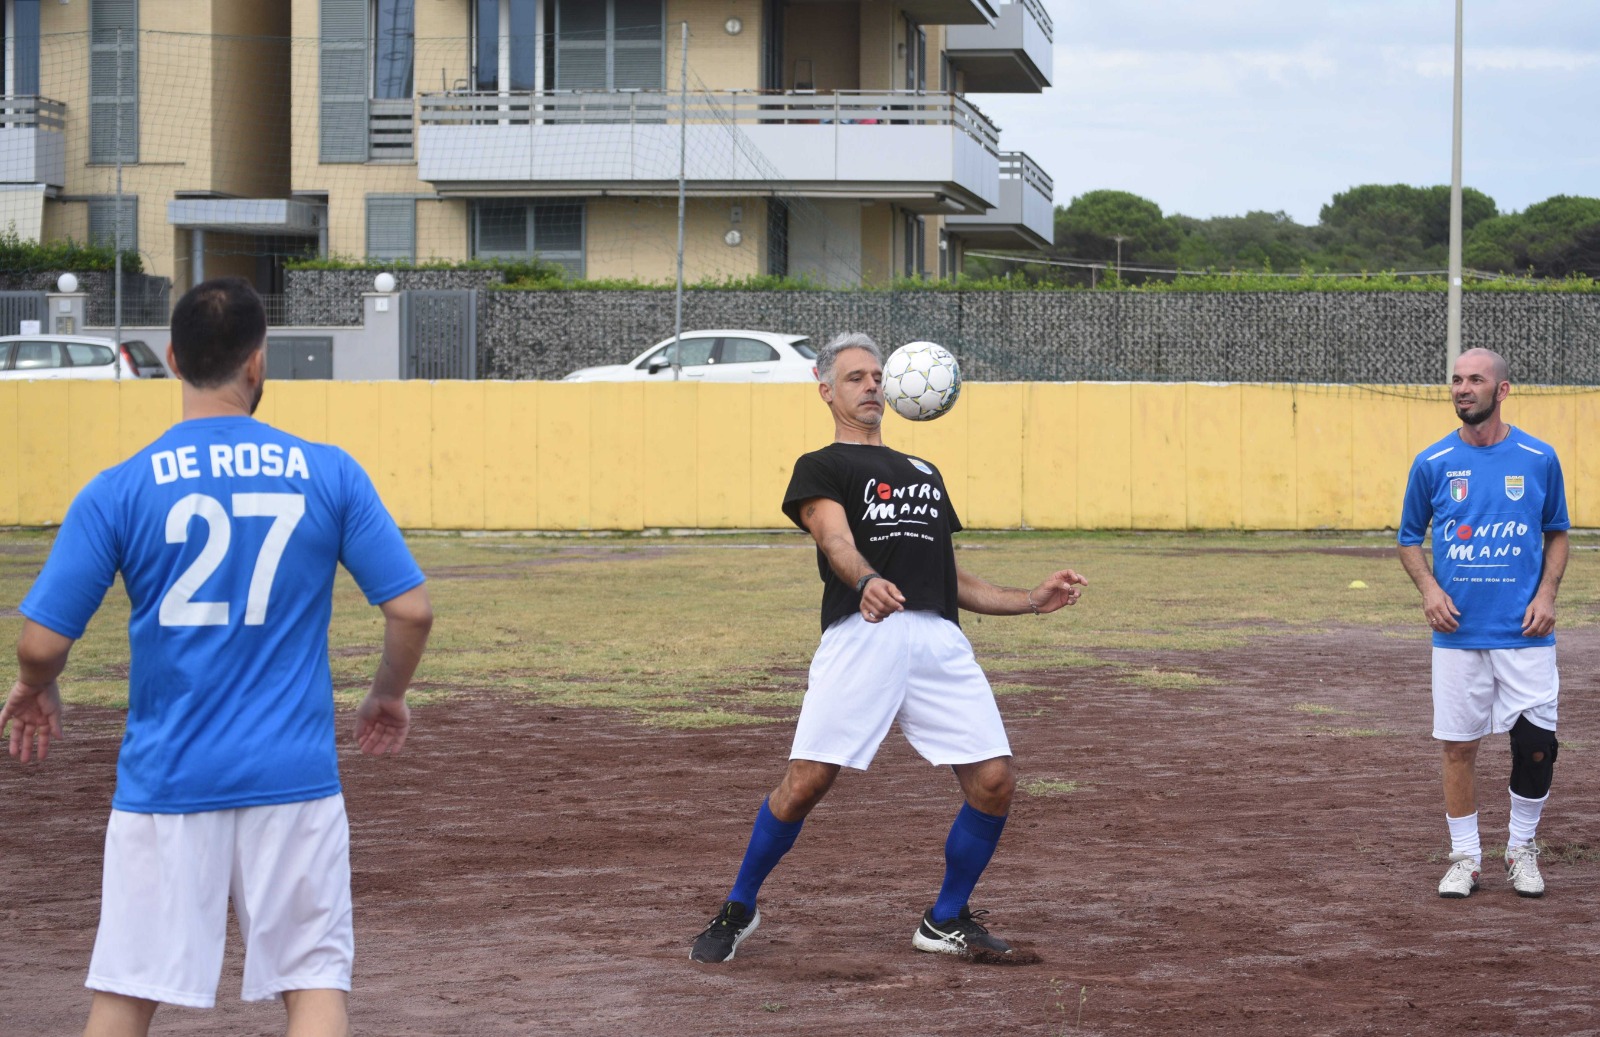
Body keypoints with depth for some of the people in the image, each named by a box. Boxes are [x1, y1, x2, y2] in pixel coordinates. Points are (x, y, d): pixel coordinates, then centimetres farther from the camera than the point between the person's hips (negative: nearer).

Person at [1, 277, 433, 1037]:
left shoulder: (119, 489, -4)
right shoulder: (328, 475, -1)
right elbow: (411, 610, -2)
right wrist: (389, 695, 17)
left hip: (165, 781, 0)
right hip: (293, 777, 0)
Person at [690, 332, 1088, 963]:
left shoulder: (923, 472, 31)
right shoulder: (820, 468, 12)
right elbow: (838, 542, -9)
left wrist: (1031, 601, 23)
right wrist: (866, 583, -31)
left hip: (939, 640, 5)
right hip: (861, 633, -5)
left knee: (993, 781, -6)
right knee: (806, 782, -13)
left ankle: (946, 921, 14)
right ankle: (738, 911, 9)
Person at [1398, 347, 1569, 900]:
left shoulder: (1539, 459, 1)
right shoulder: (1432, 464, 2)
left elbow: (1556, 533, 12)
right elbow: (1409, 537, 12)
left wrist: (1547, 592, -4)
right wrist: (1428, 586, -6)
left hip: (1525, 632, -1)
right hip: (1458, 632, 1)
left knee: (1537, 745, -5)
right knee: (1459, 746, 4)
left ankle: (1522, 849, 16)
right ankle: (1465, 858, 17)